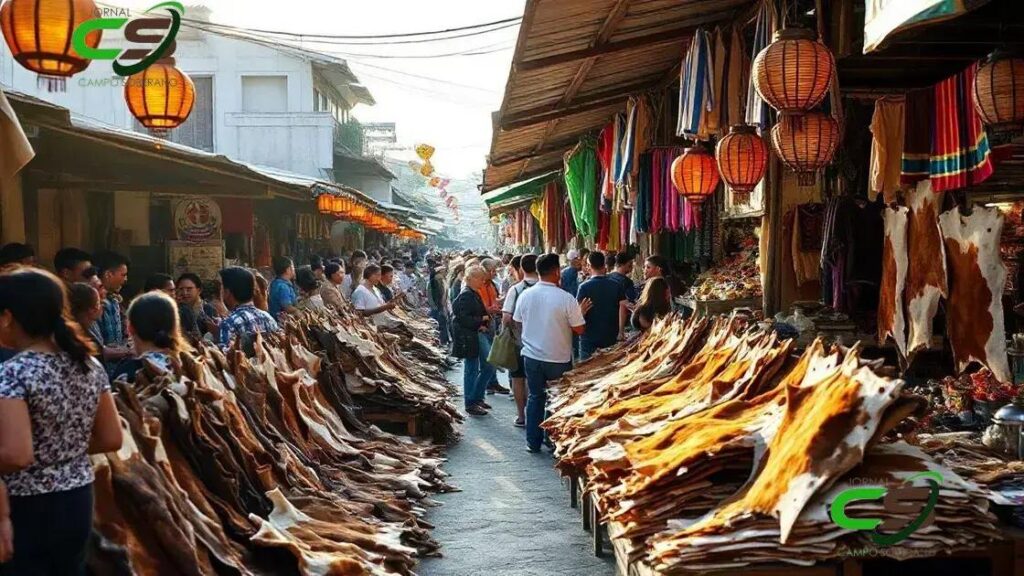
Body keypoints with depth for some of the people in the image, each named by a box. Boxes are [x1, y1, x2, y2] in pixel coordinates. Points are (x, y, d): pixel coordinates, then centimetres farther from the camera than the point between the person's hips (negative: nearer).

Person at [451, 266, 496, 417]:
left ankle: (477, 398, 23)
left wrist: (483, 324, 4)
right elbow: (463, 319, -22)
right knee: (471, 370, 0)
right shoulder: (465, 296, -17)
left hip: (479, 335, 10)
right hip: (469, 338, -10)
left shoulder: (475, 294, 14)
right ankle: (471, 404, 10)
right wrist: (482, 319, -15)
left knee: (488, 367, 11)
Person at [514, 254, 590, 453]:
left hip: (532, 356, 3)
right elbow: (579, 330, -11)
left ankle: (533, 442, 18)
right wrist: (580, 312, 7)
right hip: (559, 359, -3)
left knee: (535, 397, 15)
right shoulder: (566, 298, -17)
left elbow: (518, 322, 9)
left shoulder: (526, 295, -5)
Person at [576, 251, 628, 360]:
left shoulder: (584, 287, -10)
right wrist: (621, 332, 1)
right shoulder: (617, 286, 0)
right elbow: (623, 307, -5)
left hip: (589, 338, -3)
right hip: (611, 337, 3)